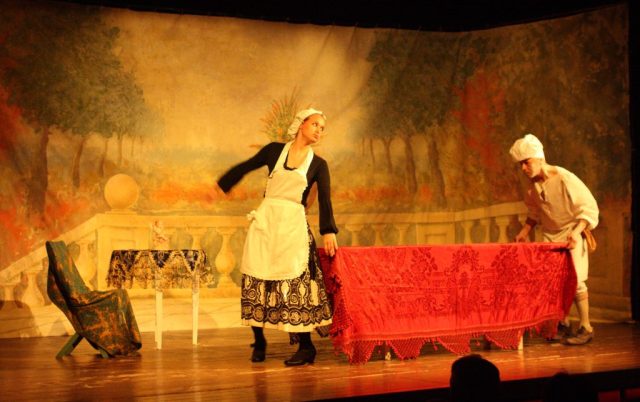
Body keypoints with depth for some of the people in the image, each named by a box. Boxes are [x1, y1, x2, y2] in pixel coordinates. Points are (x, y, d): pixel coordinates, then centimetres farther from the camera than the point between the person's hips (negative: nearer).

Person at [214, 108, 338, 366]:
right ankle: (259, 343, 13)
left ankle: (306, 347, -3)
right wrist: (221, 186, 24)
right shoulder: (275, 150, 7)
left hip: (293, 225, -1)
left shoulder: (318, 164, 6)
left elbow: (324, 200, -4)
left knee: (295, 282, -9)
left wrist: (328, 231, -17)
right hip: (265, 220, 1)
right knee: (257, 280, -1)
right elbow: (245, 167, 19)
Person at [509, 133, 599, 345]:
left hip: (570, 235, -6)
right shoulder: (533, 184, -2)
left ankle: (586, 328, 0)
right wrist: (525, 231, 6)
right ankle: (563, 324, 18)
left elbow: (589, 208, -19)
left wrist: (577, 231, -30)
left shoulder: (565, 179, -21)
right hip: (550, 236, 6)